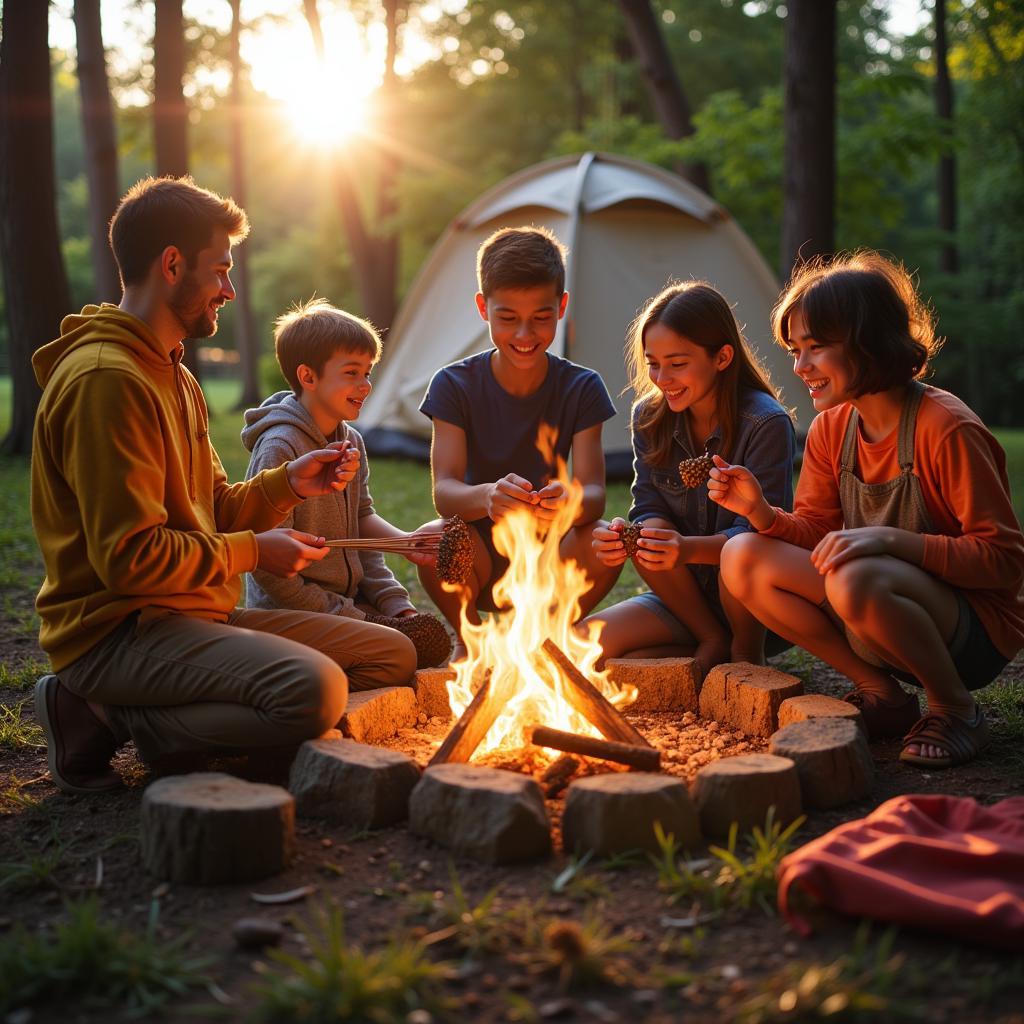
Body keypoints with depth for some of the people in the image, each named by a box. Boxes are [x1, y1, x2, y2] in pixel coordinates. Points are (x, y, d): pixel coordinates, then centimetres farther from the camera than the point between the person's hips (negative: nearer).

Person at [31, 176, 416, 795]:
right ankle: (113, 720, -9)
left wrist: (289, 484, 4)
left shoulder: (171, 374, 19)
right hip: (116, 631, -11)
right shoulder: (106, 379, -15)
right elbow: (129, 558, -21)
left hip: (196, 615, 11)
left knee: (391, 656, 5)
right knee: (316, 690, -32)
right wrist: (252, 552, -10)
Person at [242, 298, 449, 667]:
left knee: (434, 640, -4)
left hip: (351, 598, 8)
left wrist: (404, 540, 1)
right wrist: (347, 618, -18)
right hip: (290, 613, -8)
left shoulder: (351, 442, 8)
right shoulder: (279, 449, -19)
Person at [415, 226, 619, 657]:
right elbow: (444, 490, -18)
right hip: (479, 564, -1)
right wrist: (487, 496, -43)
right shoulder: (455, 385, -7)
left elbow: (594, 493, -14)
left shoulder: (581, 388, -5)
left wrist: (570, 503, -40)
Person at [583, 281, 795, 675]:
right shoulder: (648, 418, -2)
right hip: (685, 596, 5)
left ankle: (746, 652, -7)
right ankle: (712, 644, 2)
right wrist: (621, 536, -28)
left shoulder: (766, 424, -19)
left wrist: (689, 549, -43)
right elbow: (647, 510, -4)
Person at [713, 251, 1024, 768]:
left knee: (856, 580, -37)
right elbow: (817, 535, 7)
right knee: (743, 558, -9)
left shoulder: (947, 428, -19)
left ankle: (955, 708, -8)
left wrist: (892, 540, -32)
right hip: (883, 618, 7)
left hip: (977, 631, -7)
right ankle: (882, 694, 1)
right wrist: (763, 512, -14)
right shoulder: (830, 429, 2)